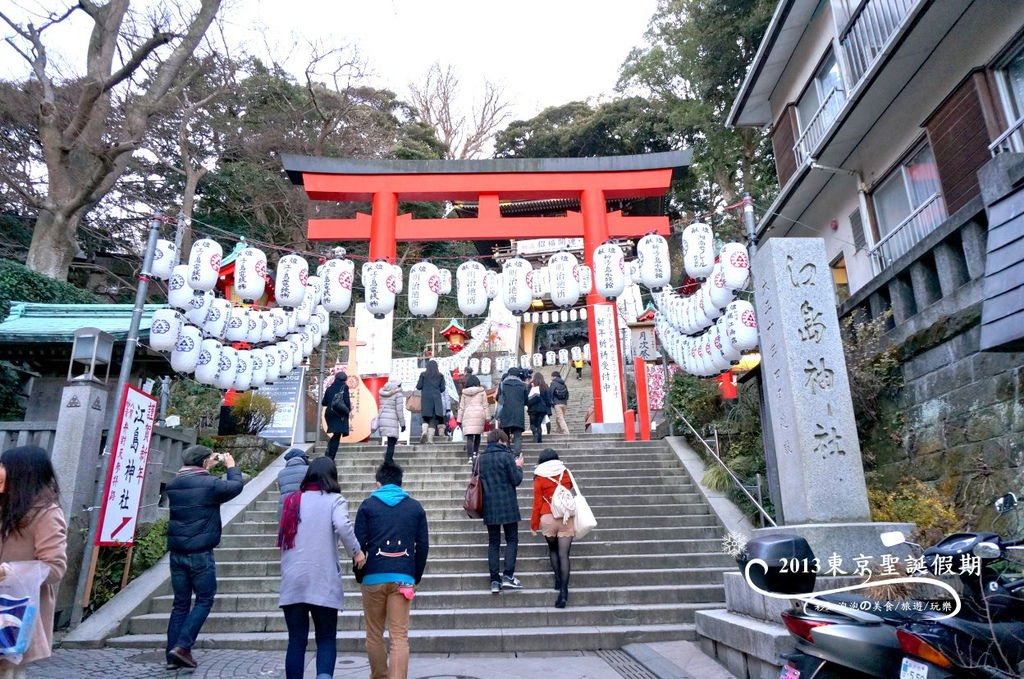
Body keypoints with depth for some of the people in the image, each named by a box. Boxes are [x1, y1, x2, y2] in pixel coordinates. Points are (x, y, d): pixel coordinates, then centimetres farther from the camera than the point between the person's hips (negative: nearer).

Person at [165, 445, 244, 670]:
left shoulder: (173, 484, 6)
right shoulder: (210, 484, -13)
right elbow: (236, 486, 1)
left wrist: (207, 469, 26)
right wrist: (231, 466, 16)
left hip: (176, 552, 6)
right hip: (200, 553, -6)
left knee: (180, 603, 12)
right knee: (204, 600, 7)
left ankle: (173, 655, 13)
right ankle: (183, 646, -3)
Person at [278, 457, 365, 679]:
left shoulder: (292, 501, 12)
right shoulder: (334, 500, -2)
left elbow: (284, 540, 16)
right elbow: (342, 525, -19)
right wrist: (356, 552, -8)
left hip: (292, 581, 3)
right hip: (323, 582, -3)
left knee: (296, 640, 9)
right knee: (326, 639, 6)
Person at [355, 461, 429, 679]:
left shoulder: (368, 505, 4)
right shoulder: (415, 507, 8)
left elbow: (359, 543, -1)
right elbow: (423, 546, 7)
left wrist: (359, 575, 11)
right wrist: (416, 578, 15)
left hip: (374, 577, 0)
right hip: (403, 579, 1)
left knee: (374, 635, 15)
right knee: (400, 637, 0)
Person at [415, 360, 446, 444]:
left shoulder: (423, 375, 3)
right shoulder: (440, 376, 6)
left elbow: (418, 387, 1)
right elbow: (442, 389, 4)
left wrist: (418, 382, 22)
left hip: (426, 398, 0)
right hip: (436, 398, 0)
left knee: (426, 418, 8)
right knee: (434, 419, 2)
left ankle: (424, 431, -20)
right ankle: (430, 438, -6)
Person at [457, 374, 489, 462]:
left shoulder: (464, 393, 11)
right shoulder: (482, 391, 8)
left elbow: (461, 407, 11)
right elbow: (485, 406, 5)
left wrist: (459, 420, 15)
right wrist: (487, 418, 6)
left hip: (467, 415, 1)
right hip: (479, 414, 0)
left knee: (469, 437, -3)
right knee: (478, 435, 15)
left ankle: (470, 457, -11)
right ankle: (475, 453, 10)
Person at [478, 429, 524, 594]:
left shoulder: (481, 459, 8)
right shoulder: (506, 456, -8)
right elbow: (516, 480, -9)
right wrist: (519, 467, 10)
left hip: (489, 506, 4)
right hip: (507, 506, -4)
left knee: (493, 543, 8)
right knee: (512, 540, 6)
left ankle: (494, 581, 5)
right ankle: (508, 576, -4)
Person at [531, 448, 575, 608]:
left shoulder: (540, 478, -2)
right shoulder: (565, 474, 4)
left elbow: (537, 503, -1)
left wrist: (534, 524, 6)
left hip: (548, 518, -1)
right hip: (567, 517, 1)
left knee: (553, 549, 22)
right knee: (564, 554, -3)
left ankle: (558, 580, 14)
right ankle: (563, 591, -11)